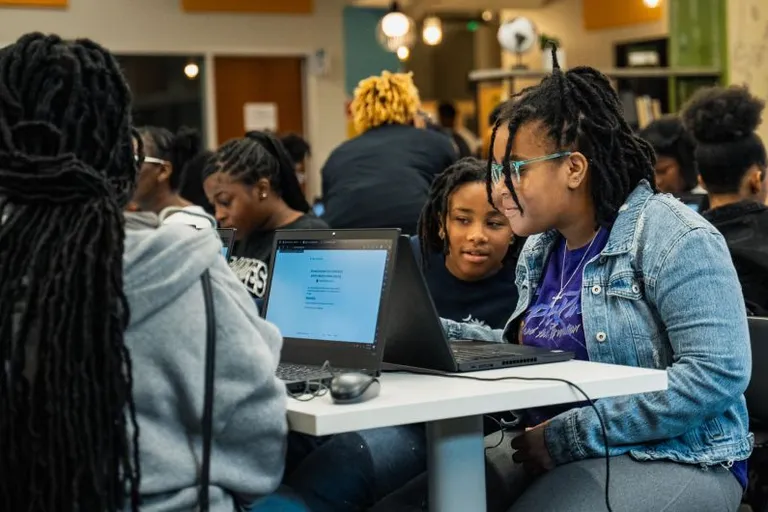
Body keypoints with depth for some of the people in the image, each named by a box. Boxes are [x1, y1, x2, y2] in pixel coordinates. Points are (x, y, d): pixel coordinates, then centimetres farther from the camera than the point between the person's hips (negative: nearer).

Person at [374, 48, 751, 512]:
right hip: (553, 451, 7)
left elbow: (719, 373, -22)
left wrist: (571, 436, -22)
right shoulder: (541, 247, 13)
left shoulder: (672, 239, -13)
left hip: (670, 458, -7)